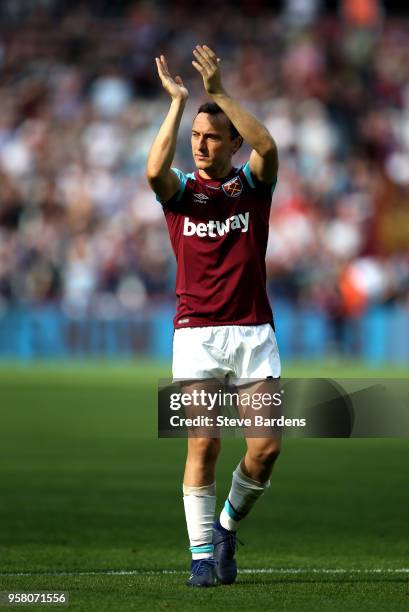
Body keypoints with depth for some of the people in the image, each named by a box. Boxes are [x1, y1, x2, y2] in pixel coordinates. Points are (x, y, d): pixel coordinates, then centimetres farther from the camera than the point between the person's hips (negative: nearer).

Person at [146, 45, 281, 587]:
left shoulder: (253, 186, 9)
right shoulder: (180, 190, 8)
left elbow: (267, 148, -14)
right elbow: (154, 170, -16)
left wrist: (219, 92, -16)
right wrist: (178, 101, -15)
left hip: (253, 332, 1)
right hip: (197, 334, -1)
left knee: (266, 447, -7)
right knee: (203, 446, -9)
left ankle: (228, 526, 18)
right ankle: (201, 555, -1)